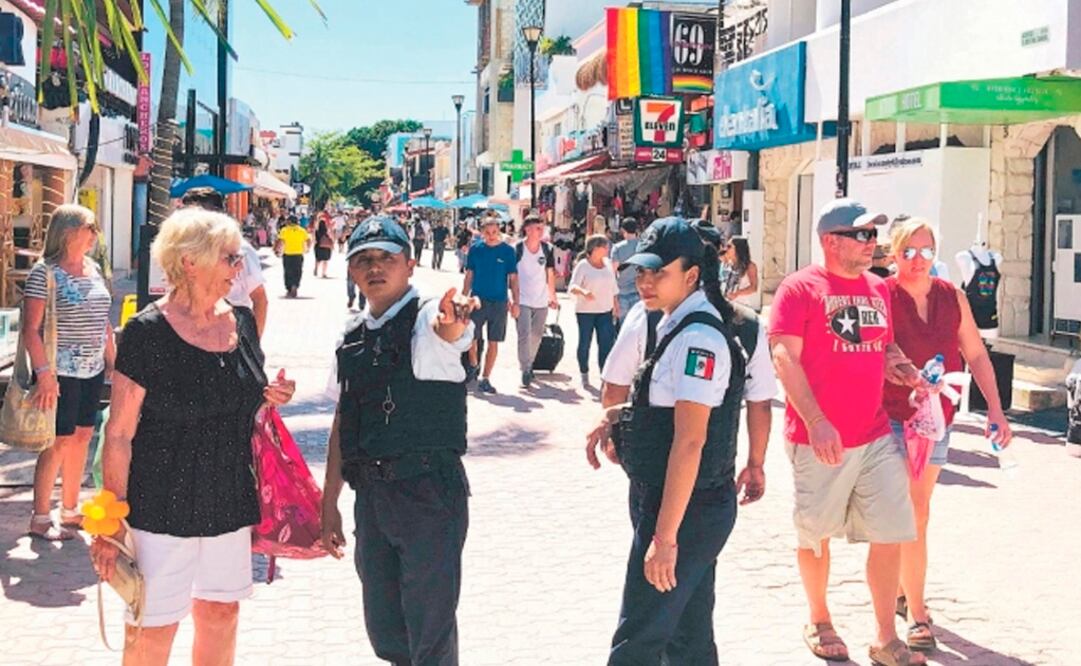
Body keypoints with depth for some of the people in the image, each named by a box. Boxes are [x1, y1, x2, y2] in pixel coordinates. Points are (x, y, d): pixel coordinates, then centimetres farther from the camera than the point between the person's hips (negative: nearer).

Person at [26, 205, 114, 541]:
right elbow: (31, 329, -15)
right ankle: (40, 518, 8)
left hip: (92, 370, 7)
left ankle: (70, 510, 24)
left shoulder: (93, 268, 10)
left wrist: (112, 360, 14)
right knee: (59, 441, -3)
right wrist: (44, 373, -20)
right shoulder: (45, 271, -12)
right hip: (61, 372, -7)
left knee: (82, 437, 12)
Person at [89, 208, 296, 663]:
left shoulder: (241, 322, 5)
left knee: (220, 615, 14)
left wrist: (270, 399, -2)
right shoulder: (148, 331, -13)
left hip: (229, 502, 6)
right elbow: (119, 434, -12)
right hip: (162, 508, -6)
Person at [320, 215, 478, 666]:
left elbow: (449, 332, -34)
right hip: (371, 495, 6)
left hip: (430, 494, -6)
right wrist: (329, 503, 16)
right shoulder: (352, 336, 10)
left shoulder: (426, 320, -9)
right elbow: (343, 421, 15)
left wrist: (453, 321, -58)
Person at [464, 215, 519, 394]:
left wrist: (515, 302, -3)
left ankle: (485, 379, 14)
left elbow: (513, 278, 1)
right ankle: (474, 364, 27)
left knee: (493, 343, 4)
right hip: (478, 299, 0)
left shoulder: (508, 250, -2)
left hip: (499, 302, 0)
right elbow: (469, 275, 7)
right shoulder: (475, 248, 1)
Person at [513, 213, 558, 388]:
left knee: (536, 336, 12)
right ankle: (525, 370, -9)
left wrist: (553, 297, 14)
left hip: (541, 301, 4)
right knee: (524, 335, -12)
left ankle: (529, 365, 29)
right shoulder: (517, 249, -8)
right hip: (522, 301, -4)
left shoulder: (547, 249, 4)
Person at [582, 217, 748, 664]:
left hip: (683, 509, -10)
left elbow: (689, 441, -25)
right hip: (700, 508, 10)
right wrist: (616, 418, 6)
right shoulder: (676, 326, 11)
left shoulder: (697, 338, -21)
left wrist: (665, 536, -26)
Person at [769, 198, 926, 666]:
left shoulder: (879, 288, 11)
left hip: (876, 437, 5)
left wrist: (903, 366, 1)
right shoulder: (801, 287, -8)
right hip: (819, 441, -5)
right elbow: (784, 357, -15)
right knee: (816, 535, 10)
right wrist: (816, 422, -23)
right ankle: (819, 623, 30)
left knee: (890, 535, 2)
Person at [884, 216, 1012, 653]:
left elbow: (976, 355, 9)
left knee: (913, 511, 16)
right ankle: (916, 614, -1)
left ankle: (900, 590, 34)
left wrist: (995, 408, 3)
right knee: (914, 516, -8)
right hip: (893, 418, -5)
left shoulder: (952, 297, 5)